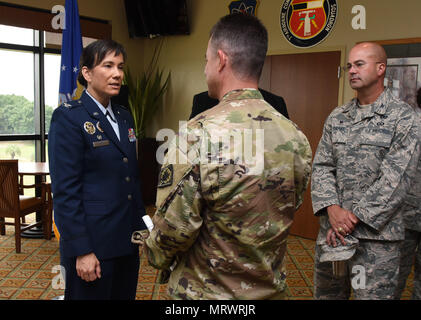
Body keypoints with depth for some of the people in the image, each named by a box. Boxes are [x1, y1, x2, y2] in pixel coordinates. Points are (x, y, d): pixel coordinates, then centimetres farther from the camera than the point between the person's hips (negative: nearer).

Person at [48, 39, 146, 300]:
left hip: (127, 242, 7)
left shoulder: (124, 116, 11)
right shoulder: (68, 117, -10)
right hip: (93, 243, -7)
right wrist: (82, 251, -17)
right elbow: (65, 190, -15)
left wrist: (140, 228, 13)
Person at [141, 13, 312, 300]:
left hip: (204, 291, -5)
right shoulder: (297, 139, -8)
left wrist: (157, 257, 1)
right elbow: (286, 213, 4)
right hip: (271, 287, 5)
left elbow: (173, 231, -21)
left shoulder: (198, 135, -26)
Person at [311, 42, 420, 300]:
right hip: (331, 230, 5)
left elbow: (395, 179, -12)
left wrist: (354, 217, -15)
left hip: (376, 233, -5)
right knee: (326, 293, 15)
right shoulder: (337, 118, 10)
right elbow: (321, 167, 6)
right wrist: (332, 209, -11)